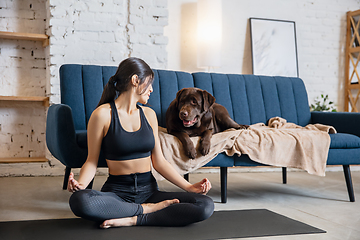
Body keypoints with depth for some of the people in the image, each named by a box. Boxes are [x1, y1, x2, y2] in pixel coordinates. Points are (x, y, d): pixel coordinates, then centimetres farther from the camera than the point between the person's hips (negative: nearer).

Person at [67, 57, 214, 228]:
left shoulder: (149, 114, 12)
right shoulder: (103, 114, -3)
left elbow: (159, 161, 11)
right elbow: (92, 161, -1)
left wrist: (189, 187, 1)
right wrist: (80, 184, -22)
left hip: (149, 191, 4)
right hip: (117, 192, -3)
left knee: (206, 205, -19)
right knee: (79, 200, -37)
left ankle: (134, 219, -19)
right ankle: (148, 209, -17)